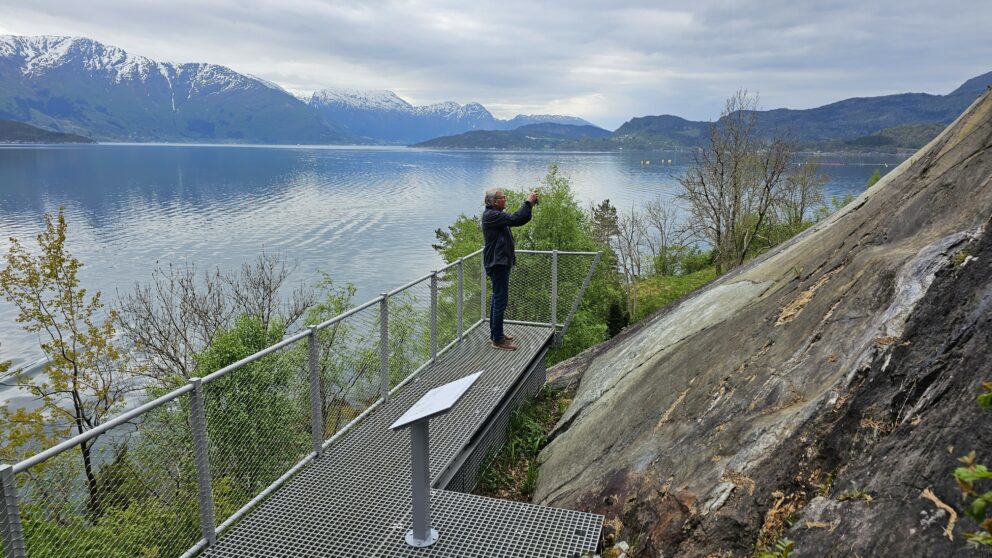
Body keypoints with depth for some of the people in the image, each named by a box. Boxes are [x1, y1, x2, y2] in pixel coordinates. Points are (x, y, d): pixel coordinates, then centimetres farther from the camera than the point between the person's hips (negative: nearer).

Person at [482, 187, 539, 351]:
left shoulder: (497, 214, 16)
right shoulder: (491, 215, -19)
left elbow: (518, 220, 17)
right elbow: (515, 219, -28)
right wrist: (528, 202, -21)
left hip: (500, 262, 12)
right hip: (497, 263, -12)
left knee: (497, 298, 17)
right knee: (500, 300, -8)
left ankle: (495, 333, 28)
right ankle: (497, 339, -3)